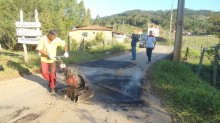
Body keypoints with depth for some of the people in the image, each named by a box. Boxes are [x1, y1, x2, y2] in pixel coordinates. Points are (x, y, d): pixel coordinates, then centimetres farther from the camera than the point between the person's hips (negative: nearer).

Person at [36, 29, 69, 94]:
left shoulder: (57, 39, -15)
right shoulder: (43, 39, -19)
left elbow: (64, 44, -2)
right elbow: (39, 49, -23)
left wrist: (66, 52, -19)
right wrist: (48, 54, -34)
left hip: (52, 59, 1)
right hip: (44, 59, 0)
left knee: (53, 74, -3)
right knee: (44, 73, -5)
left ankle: (52, 88, 12)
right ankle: (49, 80, 26)